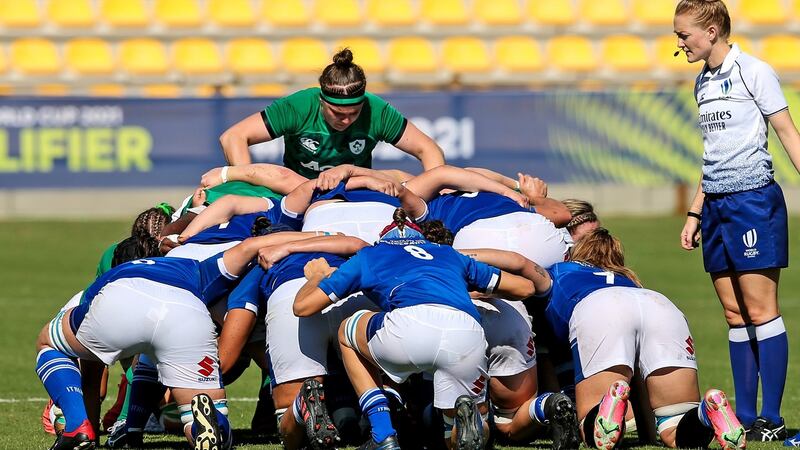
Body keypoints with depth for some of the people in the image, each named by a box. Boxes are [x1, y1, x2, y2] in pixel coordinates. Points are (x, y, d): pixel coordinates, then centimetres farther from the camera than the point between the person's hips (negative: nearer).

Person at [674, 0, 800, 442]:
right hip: (716, 206, 8)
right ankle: (744, 418, 10)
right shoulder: (703, 82, 16)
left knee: (760, 310, -8)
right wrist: (695, 213, 21)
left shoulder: (752, 71, -7)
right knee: (734, 315, 8)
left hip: (753, 201, -8)